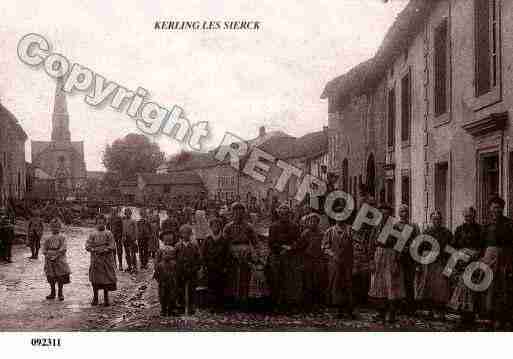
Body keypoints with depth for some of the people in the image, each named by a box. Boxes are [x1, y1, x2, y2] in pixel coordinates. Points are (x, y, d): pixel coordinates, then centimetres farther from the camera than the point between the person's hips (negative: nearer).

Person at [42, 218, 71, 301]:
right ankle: (52, 293, 21)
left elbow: (63, 249, -9)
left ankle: (60, 293, 9)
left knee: (60, 277, -1)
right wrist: (48, 256, -6)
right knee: (51, 277, 8)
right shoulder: (48, 238, 10)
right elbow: (44, 250, 11)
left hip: (59, 259, -3)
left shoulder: (62, 237, -1)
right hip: (49, 260, 4)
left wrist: (56, 256, -17)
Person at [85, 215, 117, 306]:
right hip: (95, 260, 2)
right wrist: (94, 250, -13)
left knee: (106, 279, 0)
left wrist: (103, 250, -16)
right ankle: (95, 298, 18)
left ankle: (106, 298, 11)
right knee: (95, 278, 6)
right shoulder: (93, 234, 7)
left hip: (106, 260, -2)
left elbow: (112, 246, -6)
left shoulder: (109, 234, 1)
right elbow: (87, 246, 3)